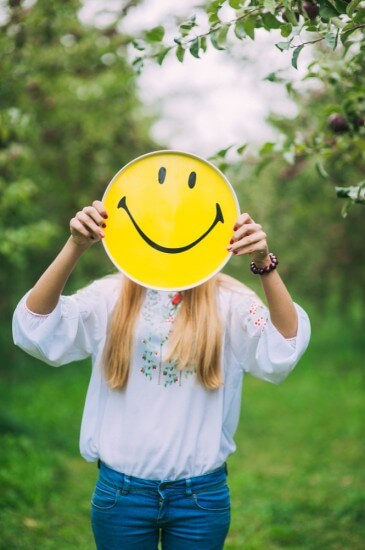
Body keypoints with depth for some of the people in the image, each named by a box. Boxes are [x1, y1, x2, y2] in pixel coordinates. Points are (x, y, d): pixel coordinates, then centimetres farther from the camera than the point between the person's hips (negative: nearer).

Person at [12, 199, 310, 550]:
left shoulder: (226, 300, -2)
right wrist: (75, 248, -29)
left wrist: (264, 265, -33)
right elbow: (36, 327, -14)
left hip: (201, 495, 0)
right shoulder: (111, 296, -1)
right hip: (122, 490, 0)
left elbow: (285, 345, -18)